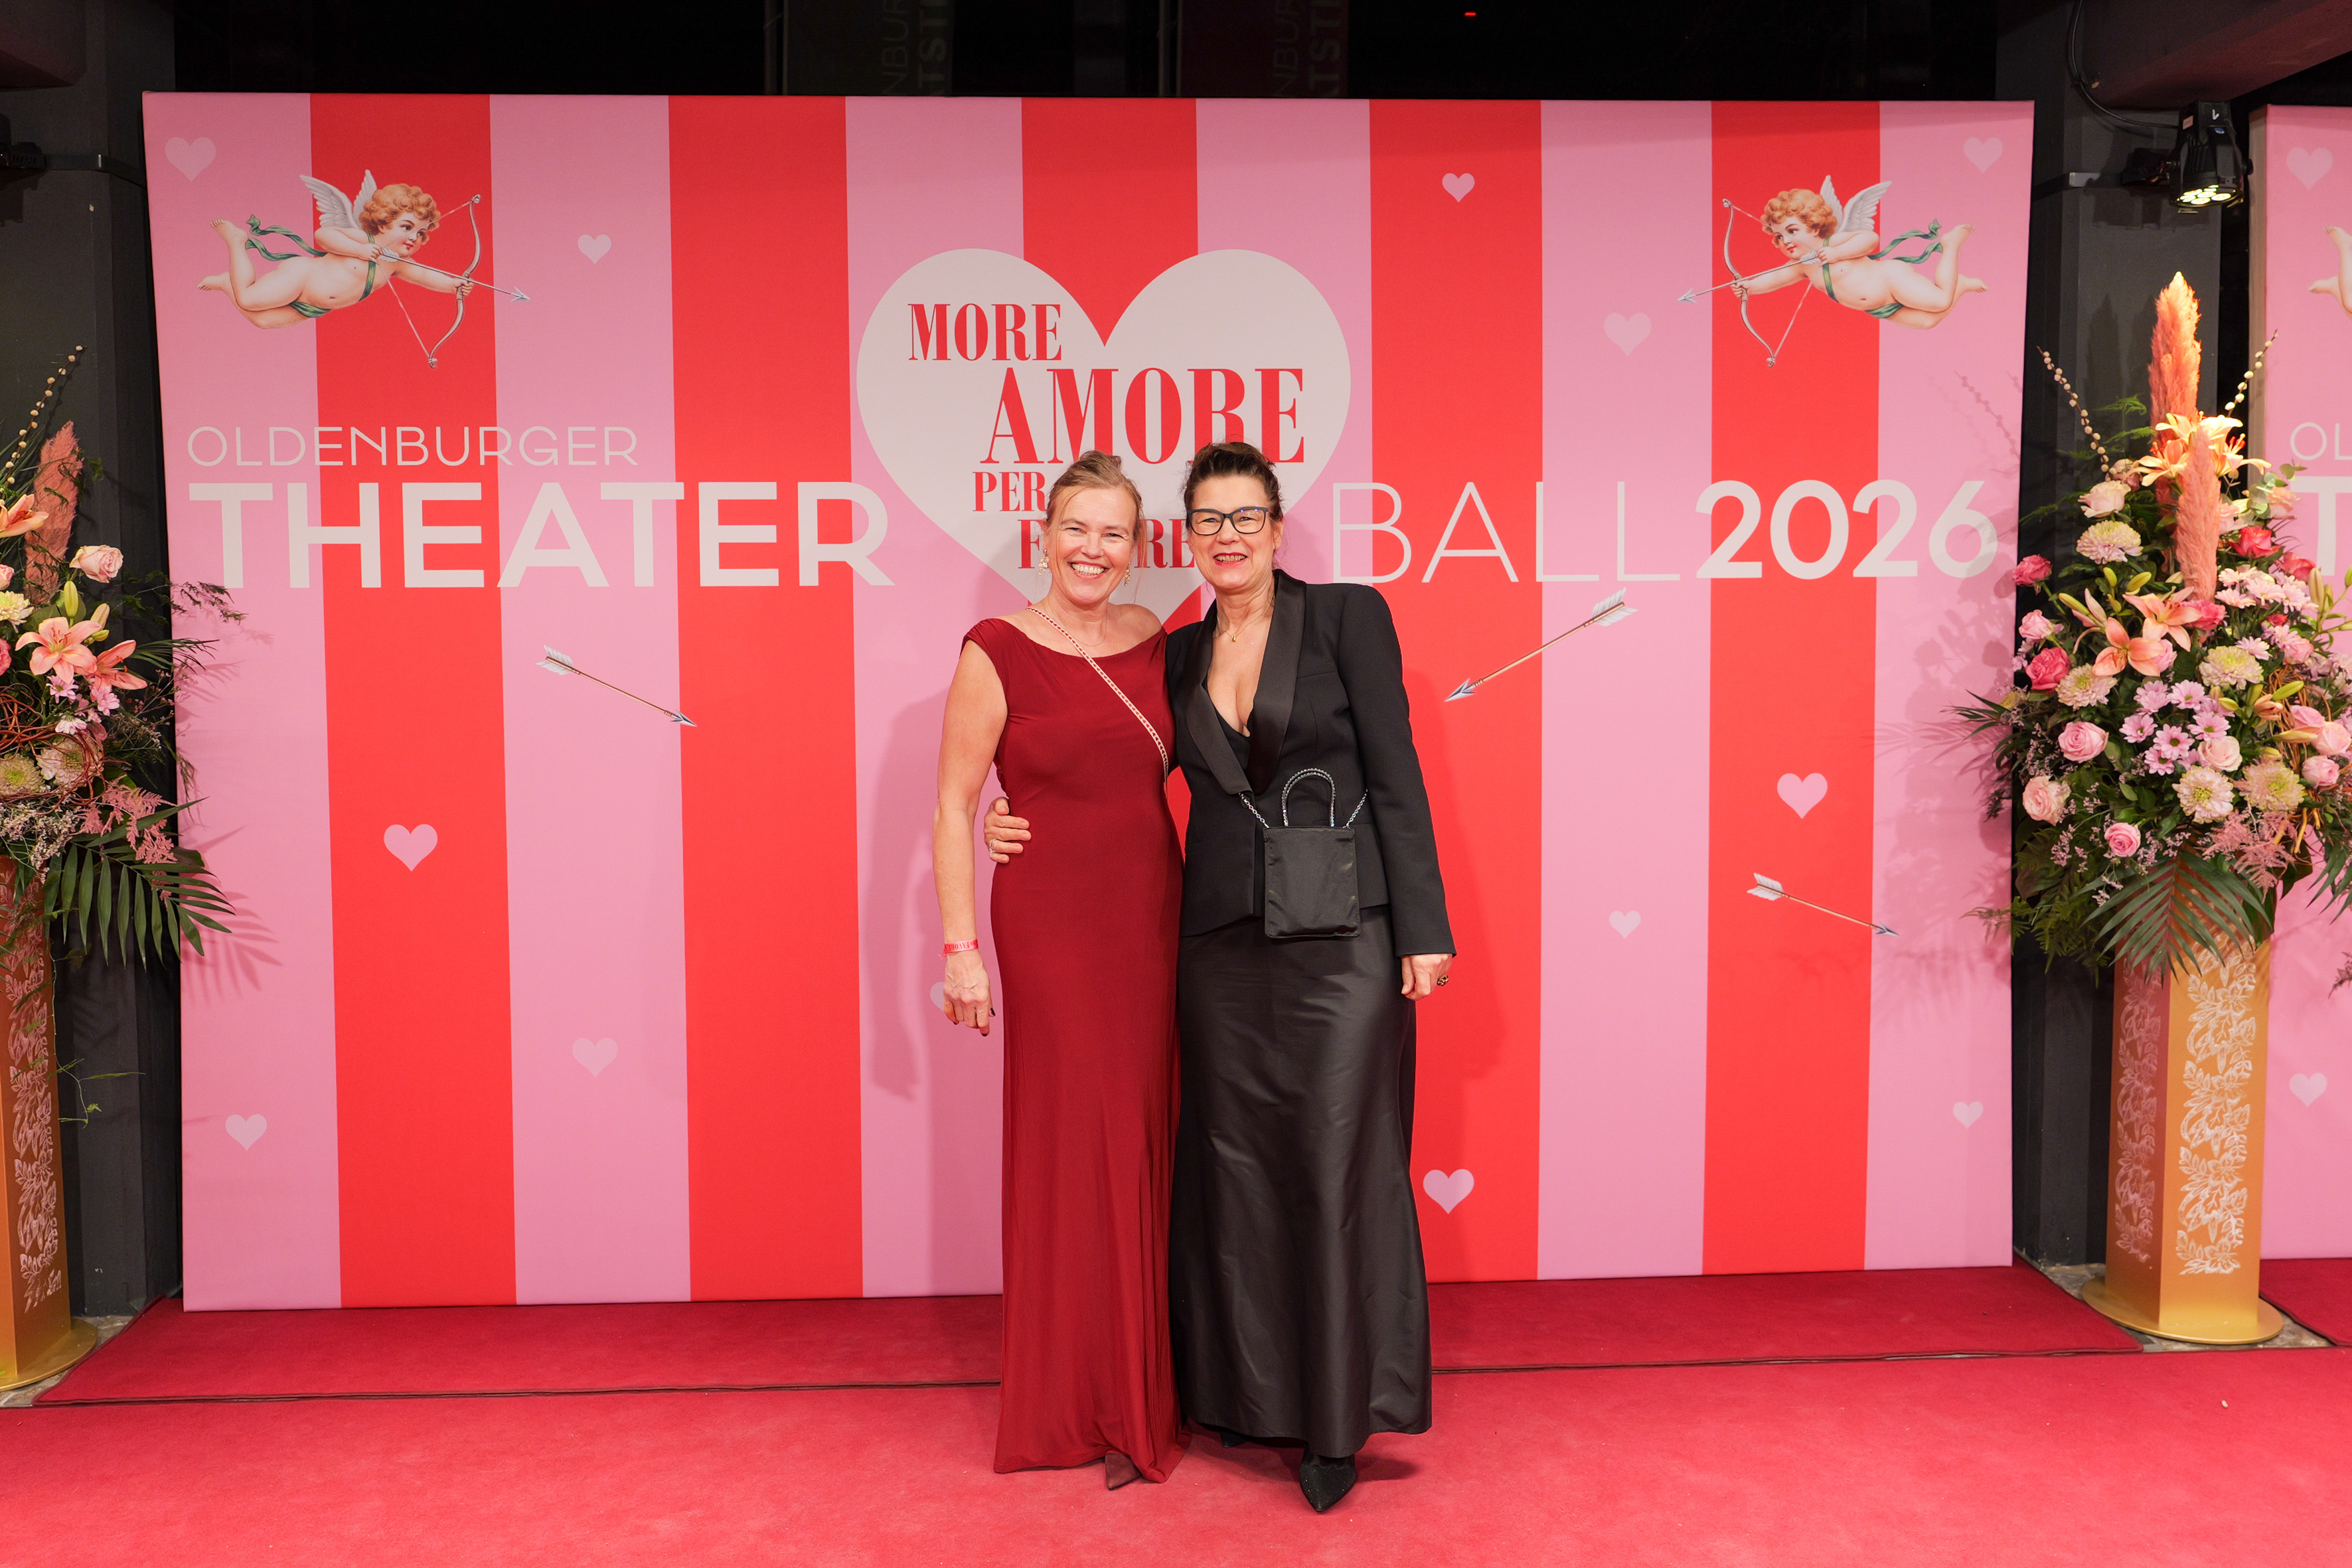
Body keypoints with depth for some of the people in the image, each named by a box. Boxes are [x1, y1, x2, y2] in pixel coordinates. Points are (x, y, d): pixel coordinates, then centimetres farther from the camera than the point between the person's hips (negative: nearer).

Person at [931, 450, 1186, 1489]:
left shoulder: (1158, 643, 7)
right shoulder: (997, 652, -6)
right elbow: (954, 805, -5)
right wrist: (961, 946, -10)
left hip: (1156, 920, 4)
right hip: (1052, 925, -4)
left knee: (1148, 1146, 9)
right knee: (1073, 1150, 2)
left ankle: (1150, 1383, 25)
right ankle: (1078, 1409, 18)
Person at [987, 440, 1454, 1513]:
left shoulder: (1348, 617, -1)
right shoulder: (1179, 655, 12)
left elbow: (1395, 777, -4)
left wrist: (1422, 930, -9)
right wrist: (1024, 827, 4)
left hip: (1342, 934, -4)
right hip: (1221, 941, 4)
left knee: (1339, 1168, -1)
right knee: (1234, 1165, 9)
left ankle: (1339, 1418, 11)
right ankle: (1252, 1388, 24)